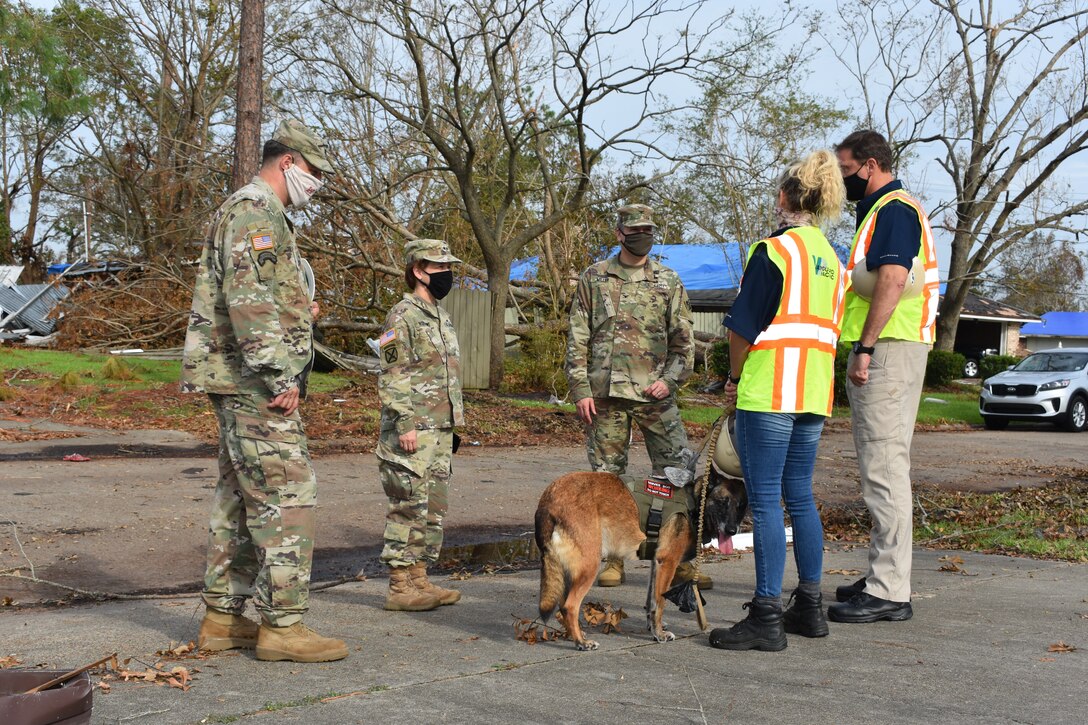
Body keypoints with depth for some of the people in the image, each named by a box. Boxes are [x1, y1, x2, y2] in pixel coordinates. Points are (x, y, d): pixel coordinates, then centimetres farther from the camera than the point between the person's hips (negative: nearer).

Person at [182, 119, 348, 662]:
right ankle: (283, 625, -7)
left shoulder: (255, 213, 22)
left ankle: (223, 617, 19)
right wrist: (281, 376, -24)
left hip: (238, 384, 11)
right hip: (253, 380, -11)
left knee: (241, 496, 13)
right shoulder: (256, 212, -12)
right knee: (287, 495, -9)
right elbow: (249, 299, -23)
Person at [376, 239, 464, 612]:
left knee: (433, 509, 11)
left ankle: (419, 579, 18)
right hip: (412, 433, -9)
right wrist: (405, 424, -21)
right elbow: (391, 377, -16)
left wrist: (453, 424, 21)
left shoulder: (441, 316, 18)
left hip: (440, 431, 9)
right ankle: (400, 588, -2)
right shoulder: (403, 316, -10)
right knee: (410, 508, -7)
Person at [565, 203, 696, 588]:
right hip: (605, 393, 0)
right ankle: (614, 559, 14)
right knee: (607, 476, 4)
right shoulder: (594, 278, 8)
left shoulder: (669, 282, 10)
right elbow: (577, 339, 6)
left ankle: (682, 560, 1)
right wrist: (580, 390, -2)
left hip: (654, 393, 0)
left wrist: (670, 379, -5)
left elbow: (683, 340, 10)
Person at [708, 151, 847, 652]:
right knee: (800, 497, 15)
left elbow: (744, 327, -10)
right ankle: (809, 607, 21)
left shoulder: (774, 250, -9)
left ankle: (767, 617, -6)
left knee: (765, 501, -6)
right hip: (815, 394, 8)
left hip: (770, 391, -8)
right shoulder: (832, 260, 16)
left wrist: (734, 378, 5)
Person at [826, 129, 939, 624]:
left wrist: (865, 349, -24)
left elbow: (892, 280, -23)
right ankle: (885, 574, 23)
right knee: (884, 467, 14)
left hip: (888, 349, -11)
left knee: (884, 468, -11)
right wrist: (864, 350, 22)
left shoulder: (893, 208, -10)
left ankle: (888, 592, -11)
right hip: (885, 349, 11)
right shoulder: (882, 210, 23)